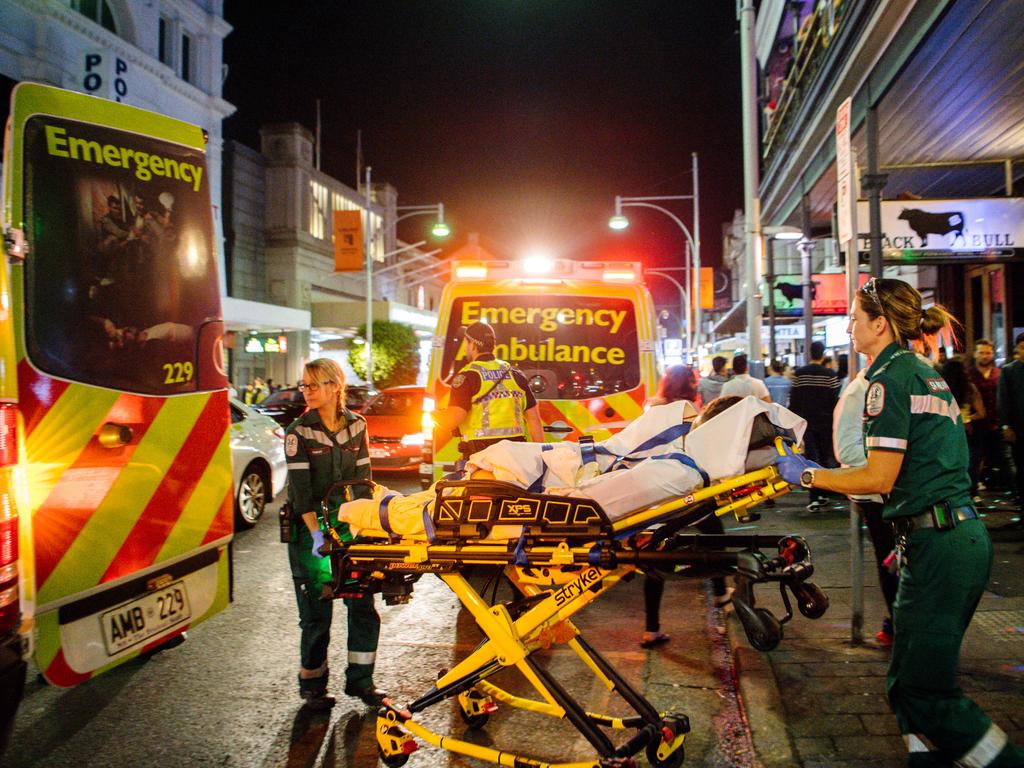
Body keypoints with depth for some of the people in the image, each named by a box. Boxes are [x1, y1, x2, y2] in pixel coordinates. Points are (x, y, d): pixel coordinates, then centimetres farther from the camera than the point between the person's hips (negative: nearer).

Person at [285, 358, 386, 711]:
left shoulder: (356, 425, 3)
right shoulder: (298, 432, -7)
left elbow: (363, 479, 6)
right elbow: (300, 488, -13)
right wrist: (316, 532, -22)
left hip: (349, 524, 3)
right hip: (310, 527, -3)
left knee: (363, 605, 4)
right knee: (317, 611, 2)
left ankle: (360, 680, 20)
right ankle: (313, 686, 20)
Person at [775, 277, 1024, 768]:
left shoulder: (890, 378, -11)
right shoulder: (925, 373, 18)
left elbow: (879, 478, -16)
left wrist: (808, 475, -5)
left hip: (938, 544, -10)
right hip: (963, 533, 10)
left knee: (923, 692, -1)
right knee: (909, 682, 15)